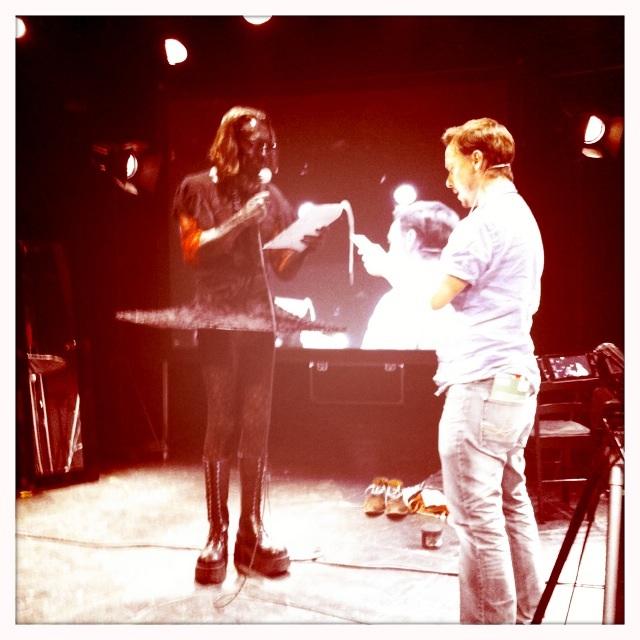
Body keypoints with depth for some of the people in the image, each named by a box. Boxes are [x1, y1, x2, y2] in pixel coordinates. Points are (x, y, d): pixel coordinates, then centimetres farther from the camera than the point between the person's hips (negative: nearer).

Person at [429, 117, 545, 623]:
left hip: (482, 382, -10)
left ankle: (490, 624, 4)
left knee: (477, 516, -4)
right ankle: (525, 615, 25)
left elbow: (431, 299, -14)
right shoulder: (523, 216, 18)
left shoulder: (484, 219, -13)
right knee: (511, 503, 16)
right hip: (517, 379, 10)